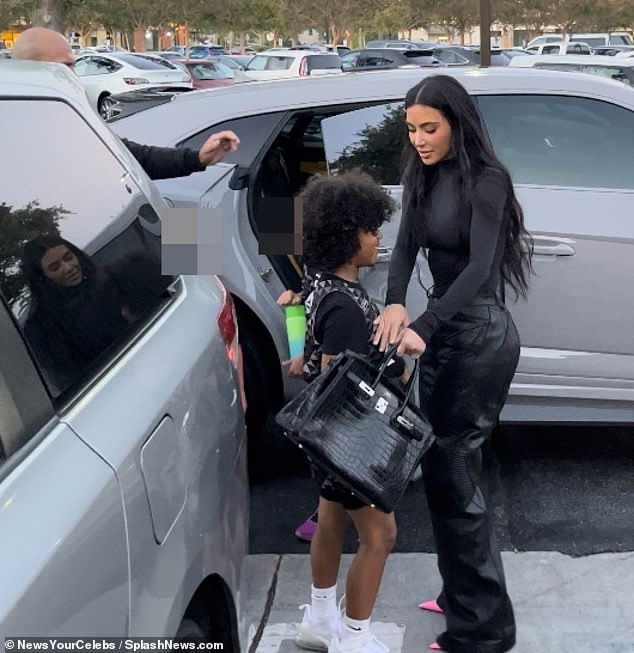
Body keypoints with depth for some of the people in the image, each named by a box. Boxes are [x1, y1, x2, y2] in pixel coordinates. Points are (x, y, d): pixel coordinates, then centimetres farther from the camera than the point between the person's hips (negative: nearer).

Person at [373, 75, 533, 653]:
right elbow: (406, 246, -2)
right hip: (441, 329, 9)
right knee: (443, 467, 15)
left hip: (480, 334, -9)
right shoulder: (424, 177, 8)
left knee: (452, 471, -7)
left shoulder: (485, 180, -15)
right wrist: (394, 303, -22)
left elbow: (479, 267, -24)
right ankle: (462, 595, 31)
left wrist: (421, 327, -36)